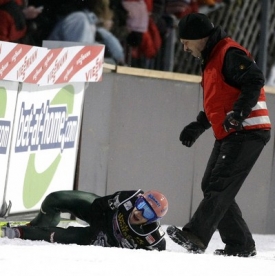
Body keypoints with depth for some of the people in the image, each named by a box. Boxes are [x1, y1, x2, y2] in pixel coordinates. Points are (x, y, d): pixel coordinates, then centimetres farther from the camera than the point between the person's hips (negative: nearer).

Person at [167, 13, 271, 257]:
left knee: (220, 186, -18)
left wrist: (239, 113, -30)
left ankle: (195, 237, -27)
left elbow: (255, 81, -23)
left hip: (247, 133, -11)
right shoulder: (211, 59, 21)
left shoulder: (229, 54, -12)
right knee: (211, 186, 7)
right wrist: (199, 125, 24)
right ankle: (240, 244, 8)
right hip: (228, 136, 11)